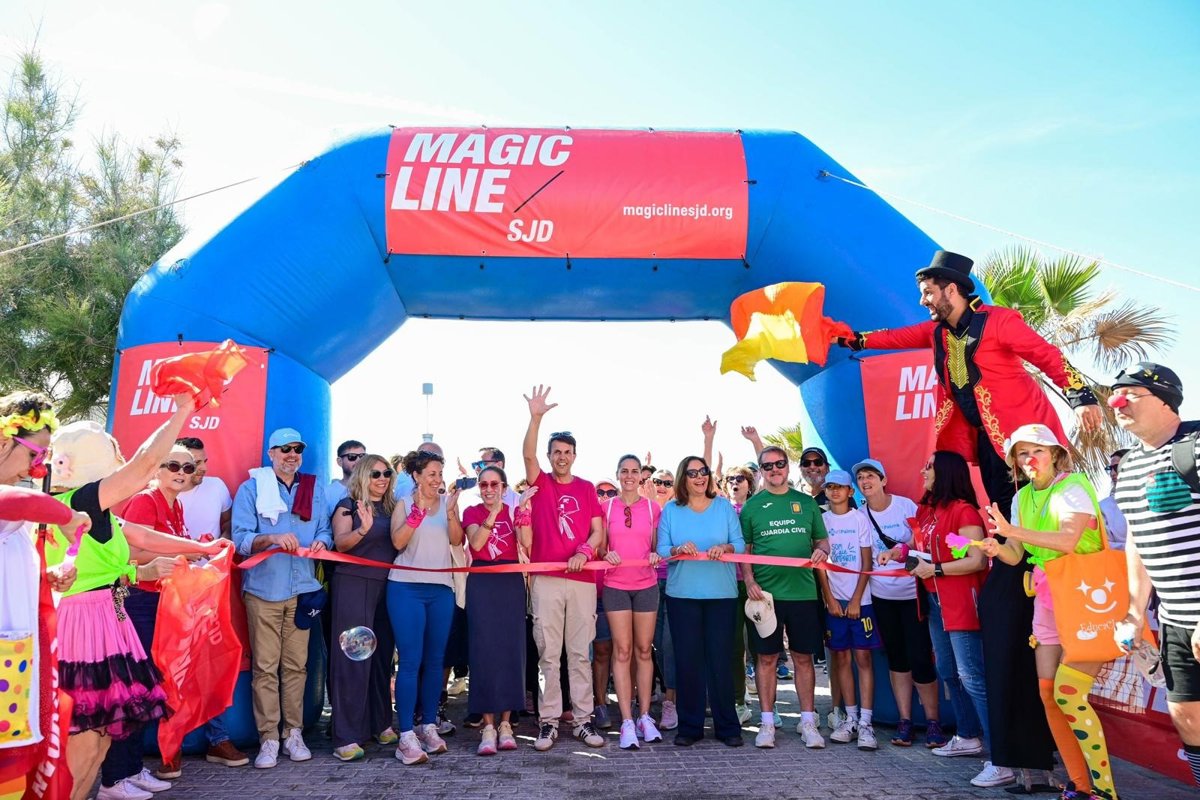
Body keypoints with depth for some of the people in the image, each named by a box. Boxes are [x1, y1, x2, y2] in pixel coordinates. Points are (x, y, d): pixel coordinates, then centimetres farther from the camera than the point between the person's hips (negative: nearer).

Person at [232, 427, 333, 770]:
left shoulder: (315, 489, 12)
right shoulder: (251, 488, 2)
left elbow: (325, 532, 9)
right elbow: (240, 538, -6)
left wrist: (320, 543, -14)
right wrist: (272, 538, -24)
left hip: (302, 589, 2)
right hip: (264, 590, -2)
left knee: (296, 665, 6)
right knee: (265, 666, 0)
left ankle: (293, 733, 16)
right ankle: (268, 738, 8)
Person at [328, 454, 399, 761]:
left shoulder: (392, 508, 15)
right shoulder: (348, 505, -1)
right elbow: (340, 543, -13)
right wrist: (363, 529, -31)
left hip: (385, 587, 6)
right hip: (353, 585, -5)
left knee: (382, 656, 10)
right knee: (352, 658, -5)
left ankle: (381, 725, 22)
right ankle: (347, 737, -2)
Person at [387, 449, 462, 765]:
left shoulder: (447, 501, 8)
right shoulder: (405, 504, 3)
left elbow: (456, 540, -2)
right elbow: (397, 542, -10)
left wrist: (451, 511, -16)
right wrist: (419, 510, -18)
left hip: (441, 588, 3)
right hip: (407, 588, -3)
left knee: (435, 660, 8)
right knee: (411, 660, -6)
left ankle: (429, 726, 19)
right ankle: (406, 736, -2)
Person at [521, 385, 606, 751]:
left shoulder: (586, 488, 11)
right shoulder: (540, 483, 6)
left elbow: (598, 530, 8)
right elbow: (527, 455, -13)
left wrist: (583, 552, -12)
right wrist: (535, 416, -25)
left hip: (582, 580, 2)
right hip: (546, 579, -1)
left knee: (580, 653, 7)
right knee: (548, 654, 3)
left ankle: (582, 719, 15)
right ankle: (548, 721, 10)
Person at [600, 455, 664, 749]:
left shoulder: (653, 508, 6)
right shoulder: (606, 507, 4)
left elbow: (656, 546, 10)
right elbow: (600, 545, 5)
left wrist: (656, 555, -12)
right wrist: (607, 554, -15)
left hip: (646, 584, 1)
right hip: (615, 585, -1)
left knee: (644, 650, 6)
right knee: (623, 651, -3)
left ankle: (644, 716, 15)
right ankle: (627, 722, 0)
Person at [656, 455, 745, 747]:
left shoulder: (724, 506, 6)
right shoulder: (671, 510, 6)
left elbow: (740, 544, 2)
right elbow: (661, 549, 1)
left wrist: (725, 548, -18)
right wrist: (678, 549, -19)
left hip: (721, 594, 0)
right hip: (682, 594, 0)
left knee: (720, 659, 1)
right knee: (687, 659, 3)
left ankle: (727, 726, 14)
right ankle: (689, 726, 14)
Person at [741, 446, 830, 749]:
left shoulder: (806, 502, 10)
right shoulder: (752, 506, 5)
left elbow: (822, 540, 15)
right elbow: (744, 549, 5)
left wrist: (822, 550, -7)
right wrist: (749, 580, -8)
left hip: (803, 592, 1)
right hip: (765, 593, -1)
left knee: (803, 657, 7)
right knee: (766, 658, 5)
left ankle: (808, 721, 17)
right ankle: (767, 722, 15)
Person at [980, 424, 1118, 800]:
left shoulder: (1073, 486, -11)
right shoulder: (1022, 498, 10)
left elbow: (1067, 540, -26)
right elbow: (1016, 555, 7)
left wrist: (1013, 530, -33)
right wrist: (997, 548, -15)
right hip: (1048, 601, 7)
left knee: (1068, 692, -13)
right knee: (1048, 693, 4)